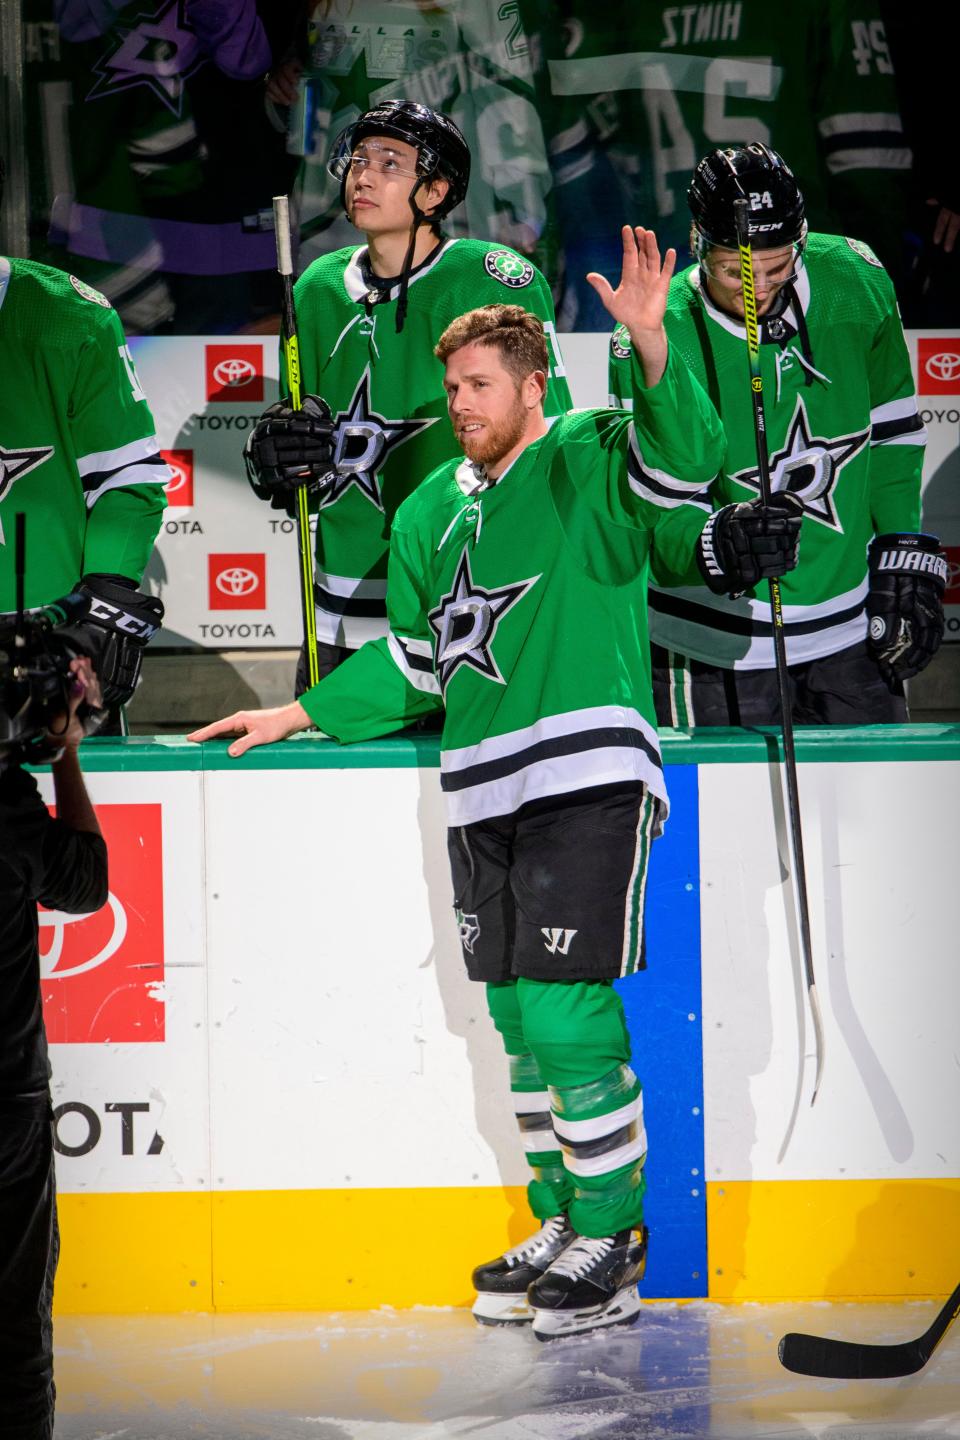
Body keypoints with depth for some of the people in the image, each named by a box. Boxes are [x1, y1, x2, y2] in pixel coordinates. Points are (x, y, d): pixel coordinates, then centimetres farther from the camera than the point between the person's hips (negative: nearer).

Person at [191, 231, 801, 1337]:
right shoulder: (432, 510, 18)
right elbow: (413, 659, 26)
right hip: (481, 791, 7)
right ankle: (562, 1223, 20)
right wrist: (303, 715, 21)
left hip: (587, 778, -7)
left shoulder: (591, 463, -2)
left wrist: (651, 346, -37)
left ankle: (611, 1238, -1)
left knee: (566, 1010, -11)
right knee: (518, 1019, 9)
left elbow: (681, 458, -24)